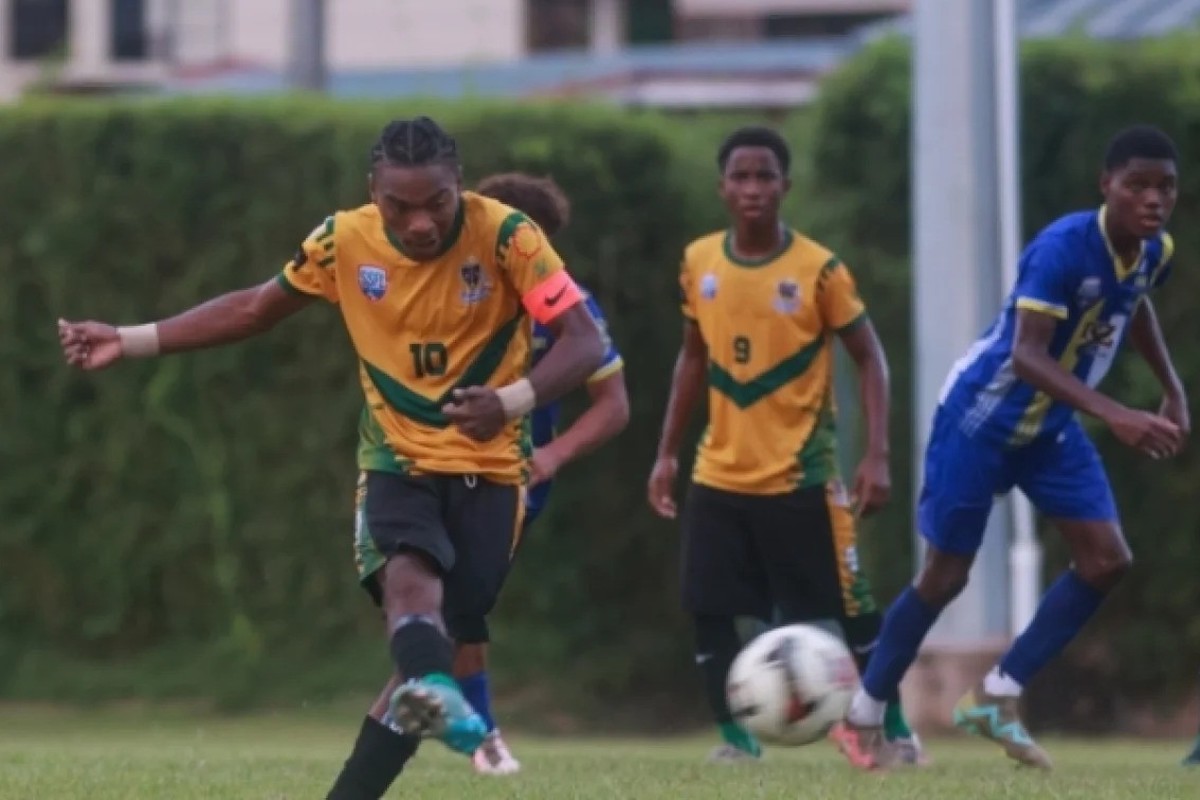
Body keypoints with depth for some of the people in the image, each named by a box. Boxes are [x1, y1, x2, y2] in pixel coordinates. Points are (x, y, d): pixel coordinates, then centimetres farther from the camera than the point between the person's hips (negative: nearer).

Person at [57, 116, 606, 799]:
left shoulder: (506, 235, -15)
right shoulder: (345, 241, -4)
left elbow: (585, 342, -20)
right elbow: (254, 309, 11)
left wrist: (509, 402, -39)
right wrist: (130, 342, 6)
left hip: (488, 467, -1)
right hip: (398, 460, 1)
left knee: (442, 634, -9)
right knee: (411, 576, -31)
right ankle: (436, 696, -60)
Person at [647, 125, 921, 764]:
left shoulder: (818, 269, -10)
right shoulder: (699, 263, 2)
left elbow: (869, 358, -4)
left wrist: (877, 455, -14)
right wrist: (666, 453, 12)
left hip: (801, 476, -4)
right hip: (719, 475, 4)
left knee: (848, 609, 1)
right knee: (708, 609, -5)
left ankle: (894, 726, 16)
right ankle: (735, 737, 4)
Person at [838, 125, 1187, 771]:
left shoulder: (1155, 253, -6)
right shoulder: (1062, 248, -31)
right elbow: (1027, 355, -40)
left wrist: (1173, 390, 18)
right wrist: (1115, 416, -50)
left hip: (1051, 426, 7)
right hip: (981, 419, -7)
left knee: (1107, 558, -5)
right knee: (946, 574, 1)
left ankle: (996, 699, 3)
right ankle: (863, 717, 19)